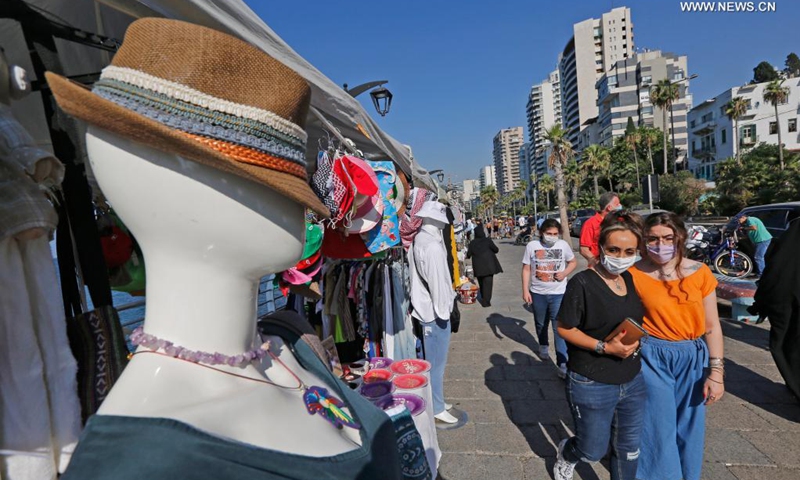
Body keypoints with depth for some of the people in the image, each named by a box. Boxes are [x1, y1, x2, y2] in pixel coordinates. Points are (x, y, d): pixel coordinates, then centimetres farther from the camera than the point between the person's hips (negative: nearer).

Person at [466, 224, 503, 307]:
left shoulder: (472, 243, 0)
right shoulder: (488, 241, -6)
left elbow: (468, 255, 4)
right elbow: (496, 250, 1)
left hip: (478, 267, 3)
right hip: (488, 265, -3)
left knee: (481, 283, 18)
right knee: (487, 283, -2)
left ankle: (484, 299, 29)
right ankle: (486, 301, -7)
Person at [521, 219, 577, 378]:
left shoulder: (563, 245, -5)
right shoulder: (532, 246, -7)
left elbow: (573, 262, 9)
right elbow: (526, 269, -2)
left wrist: (564, 273, -11)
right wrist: (525, 290, -7)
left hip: (558, 293, -1)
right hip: (537, 293, 1)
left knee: (560, 328, -6)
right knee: (541, 324, 21)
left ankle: (563, 365, -3)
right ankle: (543, 346, 48)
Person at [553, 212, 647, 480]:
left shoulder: (631, 280, 0)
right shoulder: (582, 283, -20)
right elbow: (564, 328, -16)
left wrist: (634, 342, 1)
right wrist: (604, 347, -25)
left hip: (633, 382, 6)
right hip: (592, 385, -6)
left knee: (628, 449, 19)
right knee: (593, 451, 11)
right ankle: (566, 454, 44)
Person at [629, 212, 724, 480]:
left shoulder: (700, 273, -4)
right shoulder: (634, 275, -11)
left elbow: (712, 326, 0)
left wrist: (716, 371, -2)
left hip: (693, 358, 3)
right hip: (652, 358, -2)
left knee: (689, 427, 16)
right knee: (658, 428, 6)